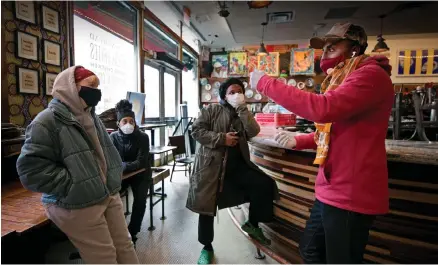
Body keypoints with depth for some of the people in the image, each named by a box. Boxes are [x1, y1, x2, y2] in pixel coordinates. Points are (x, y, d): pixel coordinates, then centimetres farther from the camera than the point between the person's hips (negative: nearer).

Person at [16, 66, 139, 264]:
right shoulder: (48, 120, -12)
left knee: (125, 247, 15)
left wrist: (113, 179, 8)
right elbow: (31, 168, -18)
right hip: (77, 206, -7)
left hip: (109, 195, 8)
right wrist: (74, 186, -19)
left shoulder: (91, 117, 14)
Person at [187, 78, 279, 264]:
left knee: (265, 184, -12)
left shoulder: (242, 115, 12)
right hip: (211, 165, -3)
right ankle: (207, 247, 28)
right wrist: (222, 138, -16)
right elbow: (196, 131, -8)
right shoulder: (212, 110, 2)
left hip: (237, 164, 3)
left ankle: (252, 224, 13)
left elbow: (253, 132, -8)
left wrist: (242, 108, -10)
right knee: (207, 205, 4)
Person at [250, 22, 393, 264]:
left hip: (350, 193, -9)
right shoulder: (341, 80, 18)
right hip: (331, 189, 10)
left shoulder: (370, 75, -14)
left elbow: (323, 108, -33)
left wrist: (266, 84, -23)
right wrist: (298, 141, 6)